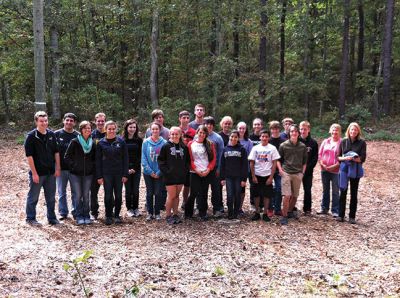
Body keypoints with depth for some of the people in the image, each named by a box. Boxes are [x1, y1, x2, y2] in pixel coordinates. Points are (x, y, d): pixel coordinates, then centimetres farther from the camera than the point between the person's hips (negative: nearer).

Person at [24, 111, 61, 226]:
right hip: (37, 173, -5)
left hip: (50, 172, 5)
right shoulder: (31, 136, -11)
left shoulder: (51, 134, 4)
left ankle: (52, 218, 26)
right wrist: (34, 173, -16)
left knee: (51, 198, 13)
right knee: (33, 197, 8)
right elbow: (29, 156, -13)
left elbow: (56, 152, 10)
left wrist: (57, 168, 5)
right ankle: (30, 218, 22)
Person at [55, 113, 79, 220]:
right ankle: (63, 212, 20)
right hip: (61, 168, 0)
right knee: (61, 192, 9)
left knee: (76, 192, 6)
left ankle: (76, 212, 18)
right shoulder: (56, 134, 1)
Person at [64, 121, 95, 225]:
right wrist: (73, 166, -7)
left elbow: (94, 158, 16)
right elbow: (67, 157, -2)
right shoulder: (74, 142, -5)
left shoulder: (92, 143, 5)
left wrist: (92, 166, 4)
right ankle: (79, 217, 8)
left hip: (88, 174, 3)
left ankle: (86, 216, 15)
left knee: (86, 196, 7)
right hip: (75, 173, -3)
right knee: (78, 196, -1)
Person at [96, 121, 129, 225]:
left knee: (118, 195, 6)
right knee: (108, 196, 3)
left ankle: (117, 215, 21)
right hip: (106, 173, 0)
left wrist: (125, 174, -4)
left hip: (119, 173, 1)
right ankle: (108, 216, 16)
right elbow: (98, 160, 2)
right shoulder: (101, 143, 1)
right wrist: (99, 176, -3)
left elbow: (125, 159, 1)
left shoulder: (121, 142, 1)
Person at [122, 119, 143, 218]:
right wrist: (127, 169, -8)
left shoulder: (139, 140, 4)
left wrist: (134, 168, -8)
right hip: (126, 169, -1)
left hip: (136, 168, 1)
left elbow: (140, 155, 1)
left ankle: (136, 208, 14)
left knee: (136, 190, 2)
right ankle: (129, 209, 13)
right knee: (128, 190, 2)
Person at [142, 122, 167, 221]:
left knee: (158, 193, 4)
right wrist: (150, 171, -9)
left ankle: (157, 213, 17)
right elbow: (144, 158, -2)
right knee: (149, 193, 8)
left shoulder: (164, 142, -4)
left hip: (159, 173, -1)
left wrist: (158, 172, -11)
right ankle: (150, 213, 19)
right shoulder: (146, 142, -2)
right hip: (148, 173, 1)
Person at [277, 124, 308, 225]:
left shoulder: (303, 146, 5)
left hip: (298, 174, 3)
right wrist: (280, 170, -6)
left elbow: (304, 161, 13)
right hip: (286, 173, -3)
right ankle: (284, 216, 1)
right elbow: (278, 160, 5)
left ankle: (290, 211, 31)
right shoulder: (283, 145, -2)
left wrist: (302, 172, 5)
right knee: (287, 196, -9)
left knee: (295, 196, 11)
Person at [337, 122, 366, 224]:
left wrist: (353, 158, -21)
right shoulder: (343, 141, 3)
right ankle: (341, 215, 11)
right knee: (343, 192, 4)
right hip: (344, 169, 1)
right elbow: (338, 156, 4)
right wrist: (344, 158, -16)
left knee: (354, 194, 6)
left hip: (355, 170, -1)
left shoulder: (362, 142, -2)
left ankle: (352, 216, 12)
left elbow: (363, 158, -6)